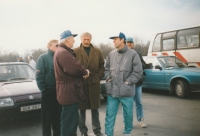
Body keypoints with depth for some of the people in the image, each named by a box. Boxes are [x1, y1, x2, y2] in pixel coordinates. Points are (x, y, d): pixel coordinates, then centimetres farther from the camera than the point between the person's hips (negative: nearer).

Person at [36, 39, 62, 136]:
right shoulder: (43, 58, -6)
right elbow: (39, 76, -9)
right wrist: (43, 89, -9)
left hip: (59, 91, 4)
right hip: (48, 91, -4)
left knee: (58, 115, 15)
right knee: (47, 116, 6)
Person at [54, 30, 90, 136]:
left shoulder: (64, 51, 18)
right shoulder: (63, 52, -19)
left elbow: (72, 68, 17)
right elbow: (76, 68, -27)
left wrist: (83, 72, 0)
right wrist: (85, 72, -7)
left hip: (69, 91, 11)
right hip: (69, 92, -11)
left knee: (71, 120, 22)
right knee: (69, 122, -1)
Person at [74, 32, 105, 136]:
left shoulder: (97, 52, 9)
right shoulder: (75, 52, 1)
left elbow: (102, 67, 7)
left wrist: (97, 78, -5)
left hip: (94, 84, 2)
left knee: (94, 109, 13)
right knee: (81, 109, 7)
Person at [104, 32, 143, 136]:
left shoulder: (133, 54, -5)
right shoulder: (111, 54, 8)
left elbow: (138, 72, -7)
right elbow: (107, 68, 18)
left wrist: (128, 82, -11)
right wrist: (108, 79, 4)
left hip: (126, 91, -3)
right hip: (112, 90, 3)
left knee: (128, 114, 14)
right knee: (110, 114, 6)